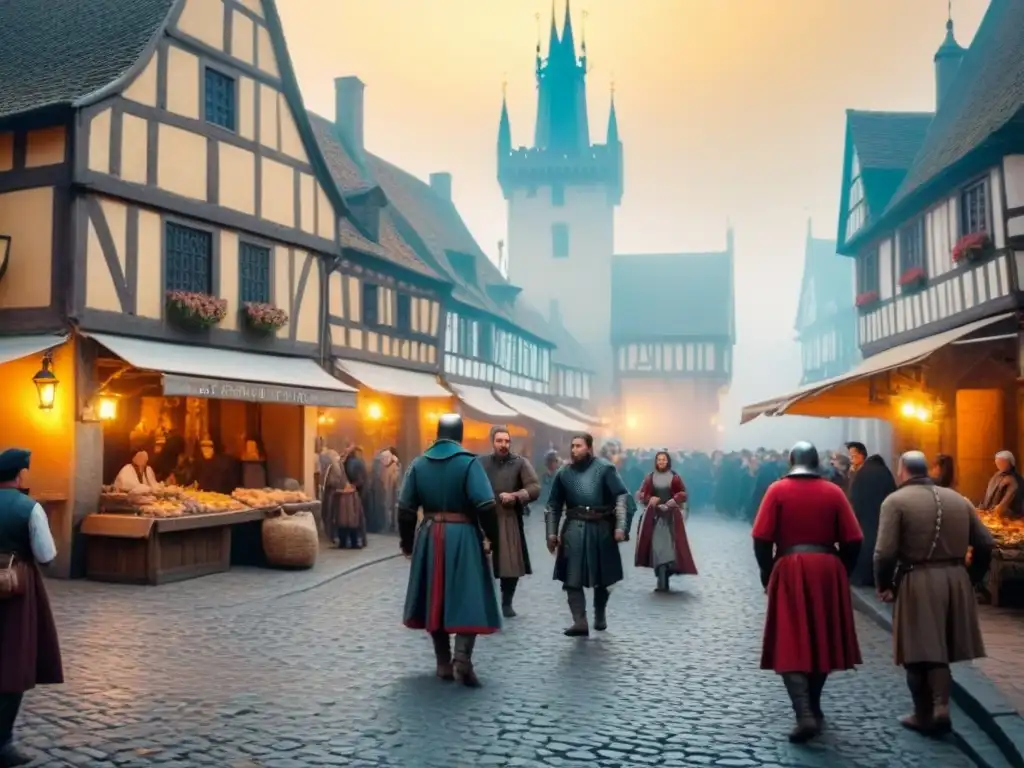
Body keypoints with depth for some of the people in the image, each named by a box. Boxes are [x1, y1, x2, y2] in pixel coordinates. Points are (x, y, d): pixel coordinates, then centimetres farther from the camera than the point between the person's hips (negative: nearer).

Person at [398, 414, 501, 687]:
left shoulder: (419, 463, 4)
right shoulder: (468, 462, -8)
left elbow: (405, 508, 5)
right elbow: (485, 506, -16)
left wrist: (407, 541, 14)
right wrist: (493, 536, -4)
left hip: (429, 536, 4)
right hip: (462, 536, -4)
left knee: (435, 599, 12)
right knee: (468, 597, 1)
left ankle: (443, 663, 17)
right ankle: (462, 657, -14)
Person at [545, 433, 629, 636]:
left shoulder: (605, 468, -3)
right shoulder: (563, 473, 7)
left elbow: (621, 497, -7)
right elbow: (553, 505, 13)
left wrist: (620, 526, -16)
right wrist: (552, 533, 7)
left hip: (601, 528, -2)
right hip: (574, 529, 2)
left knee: (602, 577, 12)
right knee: (572, 578, -9)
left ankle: (600, 616, 32)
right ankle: (580, 622, -7)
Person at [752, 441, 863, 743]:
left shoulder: (778, 489, -3)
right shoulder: (833, 491, 2)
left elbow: (761, 539, -8)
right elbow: (853, 540, -1)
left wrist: (768, 574, 4)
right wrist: (841, 571, 12)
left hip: (790, 569, -3)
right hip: (828, 570, 3)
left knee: (790, 644, -1)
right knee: (822, 641, 16)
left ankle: (805, 715, -13)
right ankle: (813, 707, 27)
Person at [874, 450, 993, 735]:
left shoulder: (896, 501, -7)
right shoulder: (958, 499, 10)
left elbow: (885, 552, -15)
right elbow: (985, 543, 8)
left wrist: (883, 584, -2)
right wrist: (972, 578, 18)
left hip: (918, 582, -5)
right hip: (955, 580, 5)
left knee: (920, 652, 7)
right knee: (941, 649, 16)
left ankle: (925, 715, 16)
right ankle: (941, 707, 7)